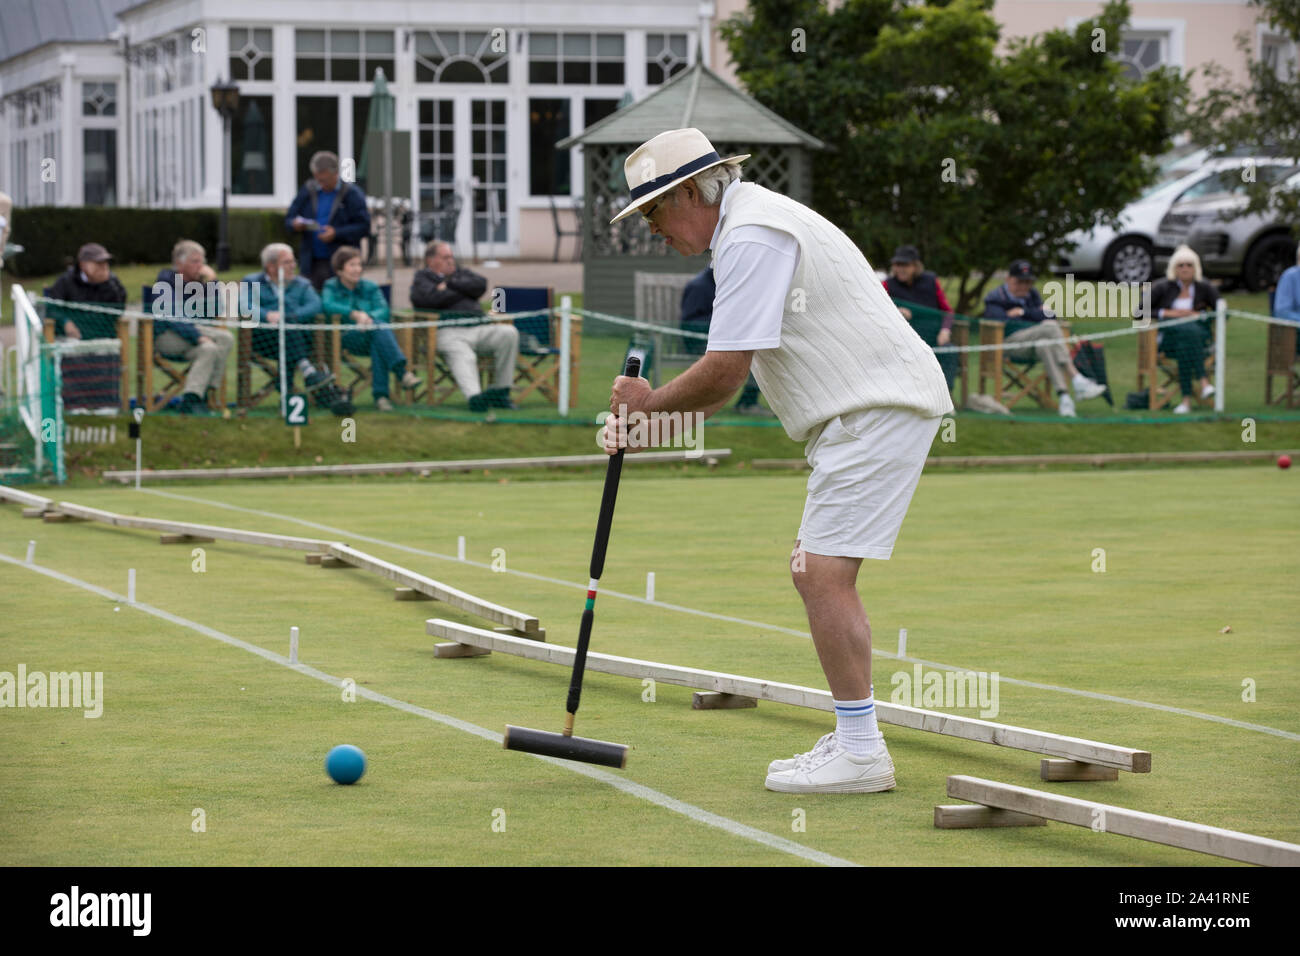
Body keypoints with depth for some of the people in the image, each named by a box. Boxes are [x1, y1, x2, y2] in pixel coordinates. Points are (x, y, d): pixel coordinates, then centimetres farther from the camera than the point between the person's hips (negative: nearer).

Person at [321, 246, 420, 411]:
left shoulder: (370, 287, 20)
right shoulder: (331, 287, 13)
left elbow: (383, 310, 2)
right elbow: (327, 305, -11)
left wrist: (368, 317, -21)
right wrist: (355, 314, -23)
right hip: (347, 338, -3)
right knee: (379, 326, -32)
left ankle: (381, 394, -42)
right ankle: (402, 372, -48)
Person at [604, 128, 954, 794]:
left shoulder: (752, 237, -15)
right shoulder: (752, 228, 19)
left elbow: (724, 373, -19)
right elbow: (727, 377, 23)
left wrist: (650, 404, -1)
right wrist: (645, 428, 14)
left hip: (878, 409, -11)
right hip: (867, 412, 11)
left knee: (824, 573, -13)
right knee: (817, 573, 13)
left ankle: (860, 752, -11)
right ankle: (854, 738, 17)